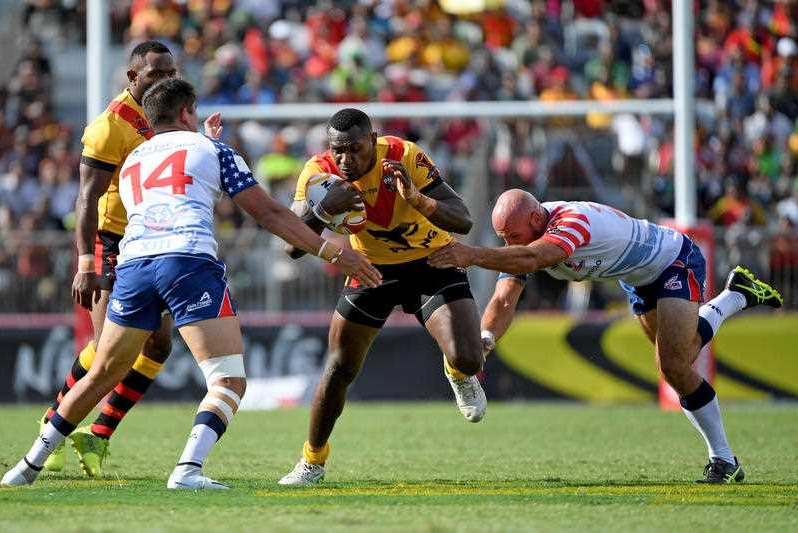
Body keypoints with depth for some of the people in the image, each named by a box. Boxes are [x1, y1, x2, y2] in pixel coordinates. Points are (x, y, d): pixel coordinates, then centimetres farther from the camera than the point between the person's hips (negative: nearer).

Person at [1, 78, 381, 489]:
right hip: (189, 262, -5)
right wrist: (331, 253, 13)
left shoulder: (130, 163, 30)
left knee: (101, 376, 21)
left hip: (134, 263, 5)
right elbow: (268, 213, 12)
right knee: (229, 382, -4)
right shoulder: (211, 150, 17)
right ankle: (188, 470, -24)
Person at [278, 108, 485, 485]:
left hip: (432, 260, -2)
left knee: (468, 360, -20)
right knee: (340, 369, 2)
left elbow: (463, 221, -31)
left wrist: (417, 199, -49)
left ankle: (458, 374, 20)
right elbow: (292, 247, -26)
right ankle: (312, 461, 24)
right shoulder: (319, 172, -21)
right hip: (373, 267, 2)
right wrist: (323, 209, -46)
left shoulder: (405, 158, -29)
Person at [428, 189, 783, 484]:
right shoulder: (523, 240, -16)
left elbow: (532, 259, -61)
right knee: (676, 361, 23)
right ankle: (737, 295, 48)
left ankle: (723, 461, -4)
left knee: (674, 367, -20)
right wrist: (485, 338, -44)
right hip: (638, 278, 9)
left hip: (676, 261, -9)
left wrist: (474, 256, -70)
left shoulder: (575, 220, -41)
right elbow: (505, 299, -24)